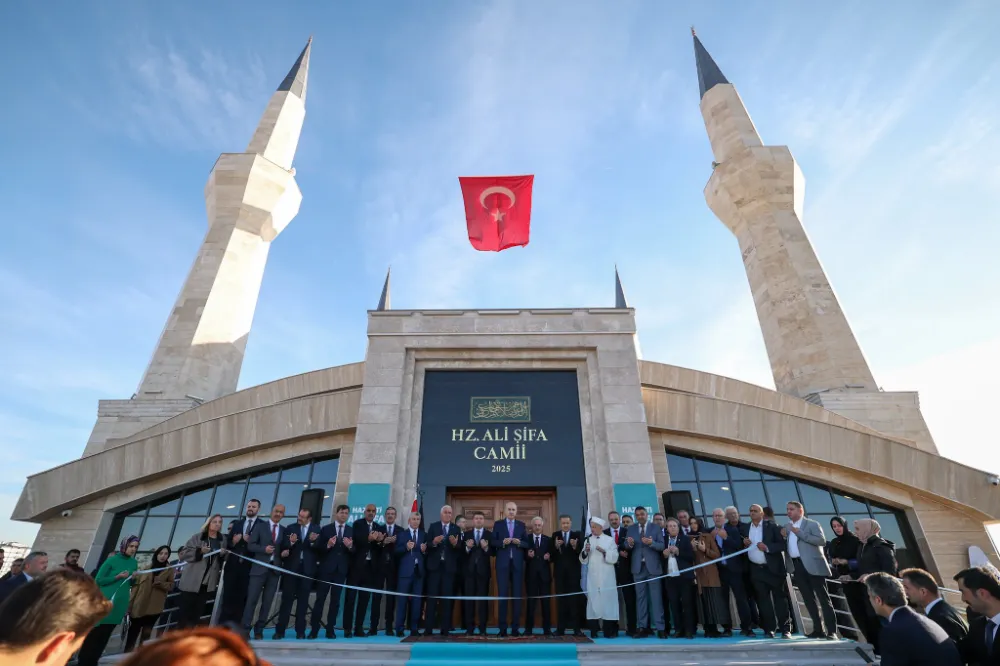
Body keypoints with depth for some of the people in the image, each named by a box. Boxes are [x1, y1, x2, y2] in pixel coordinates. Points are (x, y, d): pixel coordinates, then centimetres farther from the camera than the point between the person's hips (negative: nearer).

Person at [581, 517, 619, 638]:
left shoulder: (610, 540, 3)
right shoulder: (588, 541, 11)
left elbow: (614, 558, -5)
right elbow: (583, 560, 9)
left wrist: (604, 552, -20)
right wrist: (585, 551, -10)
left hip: (606, 578, -2)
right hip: (592, 577, 2)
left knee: (608, 600, -3)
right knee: (593, 601, 1)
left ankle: (610, 631, 5)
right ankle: (594, 631, 8)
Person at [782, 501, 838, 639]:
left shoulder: (812, 524, -2)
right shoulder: (786, 527, 16)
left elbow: (822, 541, -16)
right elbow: (785, 546, 17)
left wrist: (800, 533, -18)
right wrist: (783, 537, -3)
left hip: (813, 565, -6)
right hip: (797, 566, 6)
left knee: (823, 598, -2)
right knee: (808, 599, 10)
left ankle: (831, 631, 2)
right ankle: (818, 629, 18)